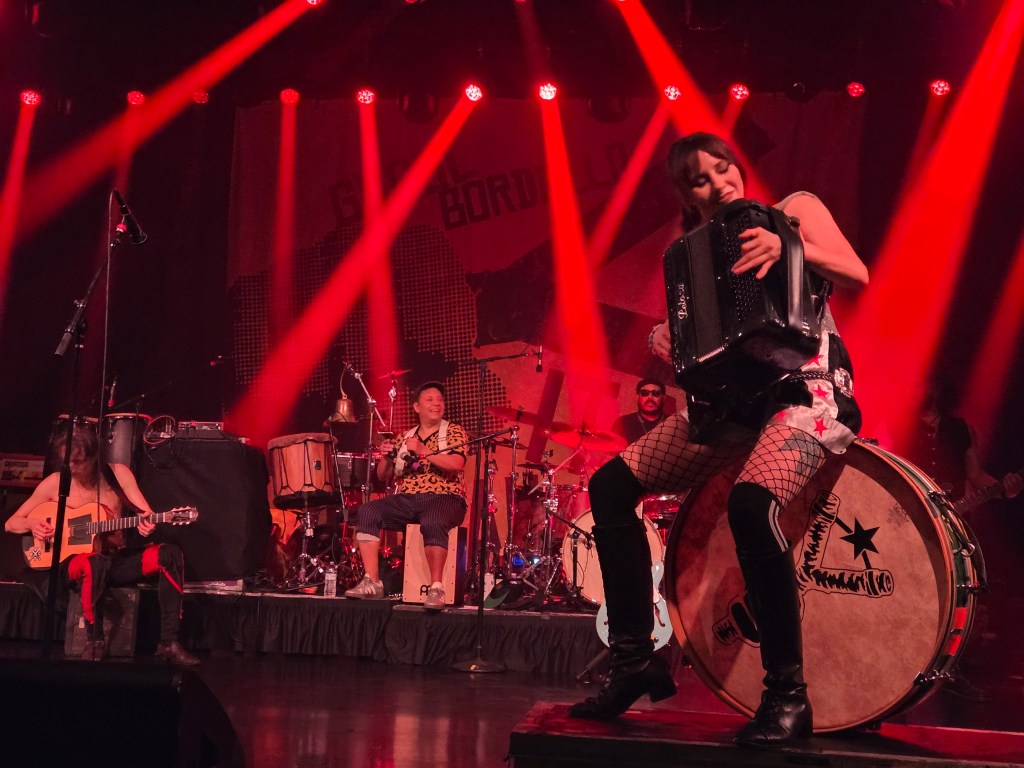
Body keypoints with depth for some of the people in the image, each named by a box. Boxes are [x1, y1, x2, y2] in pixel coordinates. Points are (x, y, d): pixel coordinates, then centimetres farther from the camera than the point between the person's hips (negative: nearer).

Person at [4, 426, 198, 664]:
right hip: (76, 561, -3)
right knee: (93, 564, -41)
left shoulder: (117, 473, 1)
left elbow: (146, 512, -5)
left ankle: (169, 642, -24)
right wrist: (31, 524, -17)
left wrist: (146, 522, -30)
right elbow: (11, 524, 6)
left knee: (169, 554, -24)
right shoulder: (54, 483, -2)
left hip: (117, 559, 3)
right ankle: (94, 641, -21)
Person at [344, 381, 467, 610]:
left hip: (444, 498, -5)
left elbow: (456, 464, -13)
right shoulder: (405, 438, 18)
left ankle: (436, 588, -29)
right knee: (367, 512, -18)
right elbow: (384, 476, 19)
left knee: (432, 522, -39)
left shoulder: (453, 432, 5)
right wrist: (386, 457, -2)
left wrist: (423, 451, -19)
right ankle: (372, 583, -18)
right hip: (407, 499, 5)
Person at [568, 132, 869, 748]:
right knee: (611, 485, -3)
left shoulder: (796, 210, 4)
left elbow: (857, 274, -12)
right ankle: (636, 661, 4)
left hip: (808, 387, -6)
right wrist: (670, 348, -7)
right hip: (730, 395, 6)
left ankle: (788, 693, -23)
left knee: (751, 502, -35)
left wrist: (785, 245, -28)